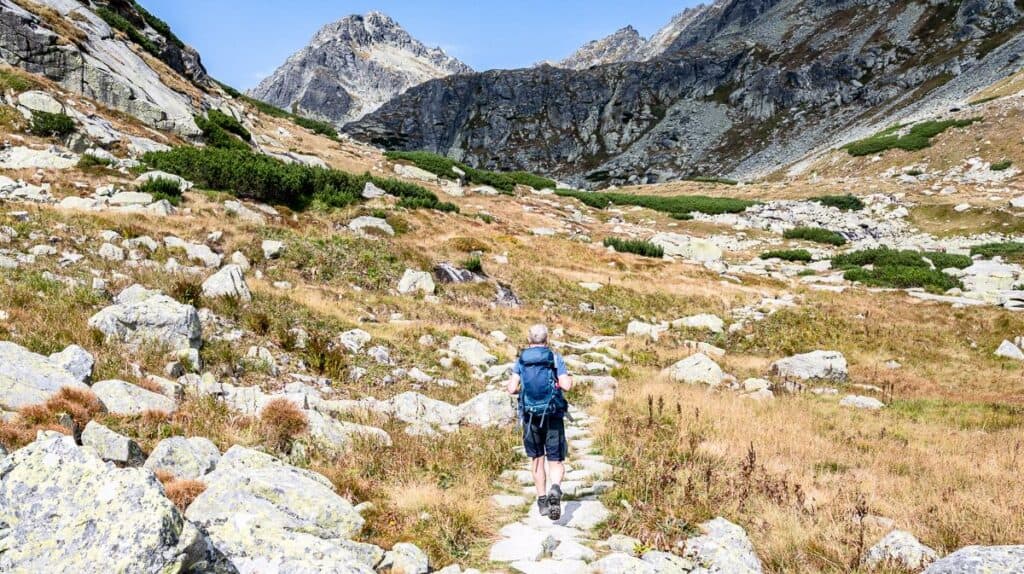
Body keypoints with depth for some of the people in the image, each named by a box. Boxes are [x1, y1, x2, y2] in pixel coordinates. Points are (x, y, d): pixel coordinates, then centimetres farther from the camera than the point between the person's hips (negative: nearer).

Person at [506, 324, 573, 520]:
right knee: (556, 461, 3)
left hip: (530, 416, 2)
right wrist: (570, 380, 11)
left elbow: (512, 389, -5)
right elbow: (565, 386, -11)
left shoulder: (521, 360, 3)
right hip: (553, 416, -2)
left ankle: (542, 500, 20)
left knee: (536, 458, 17)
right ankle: (555, 489, -25)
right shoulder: (555, 358, -1)